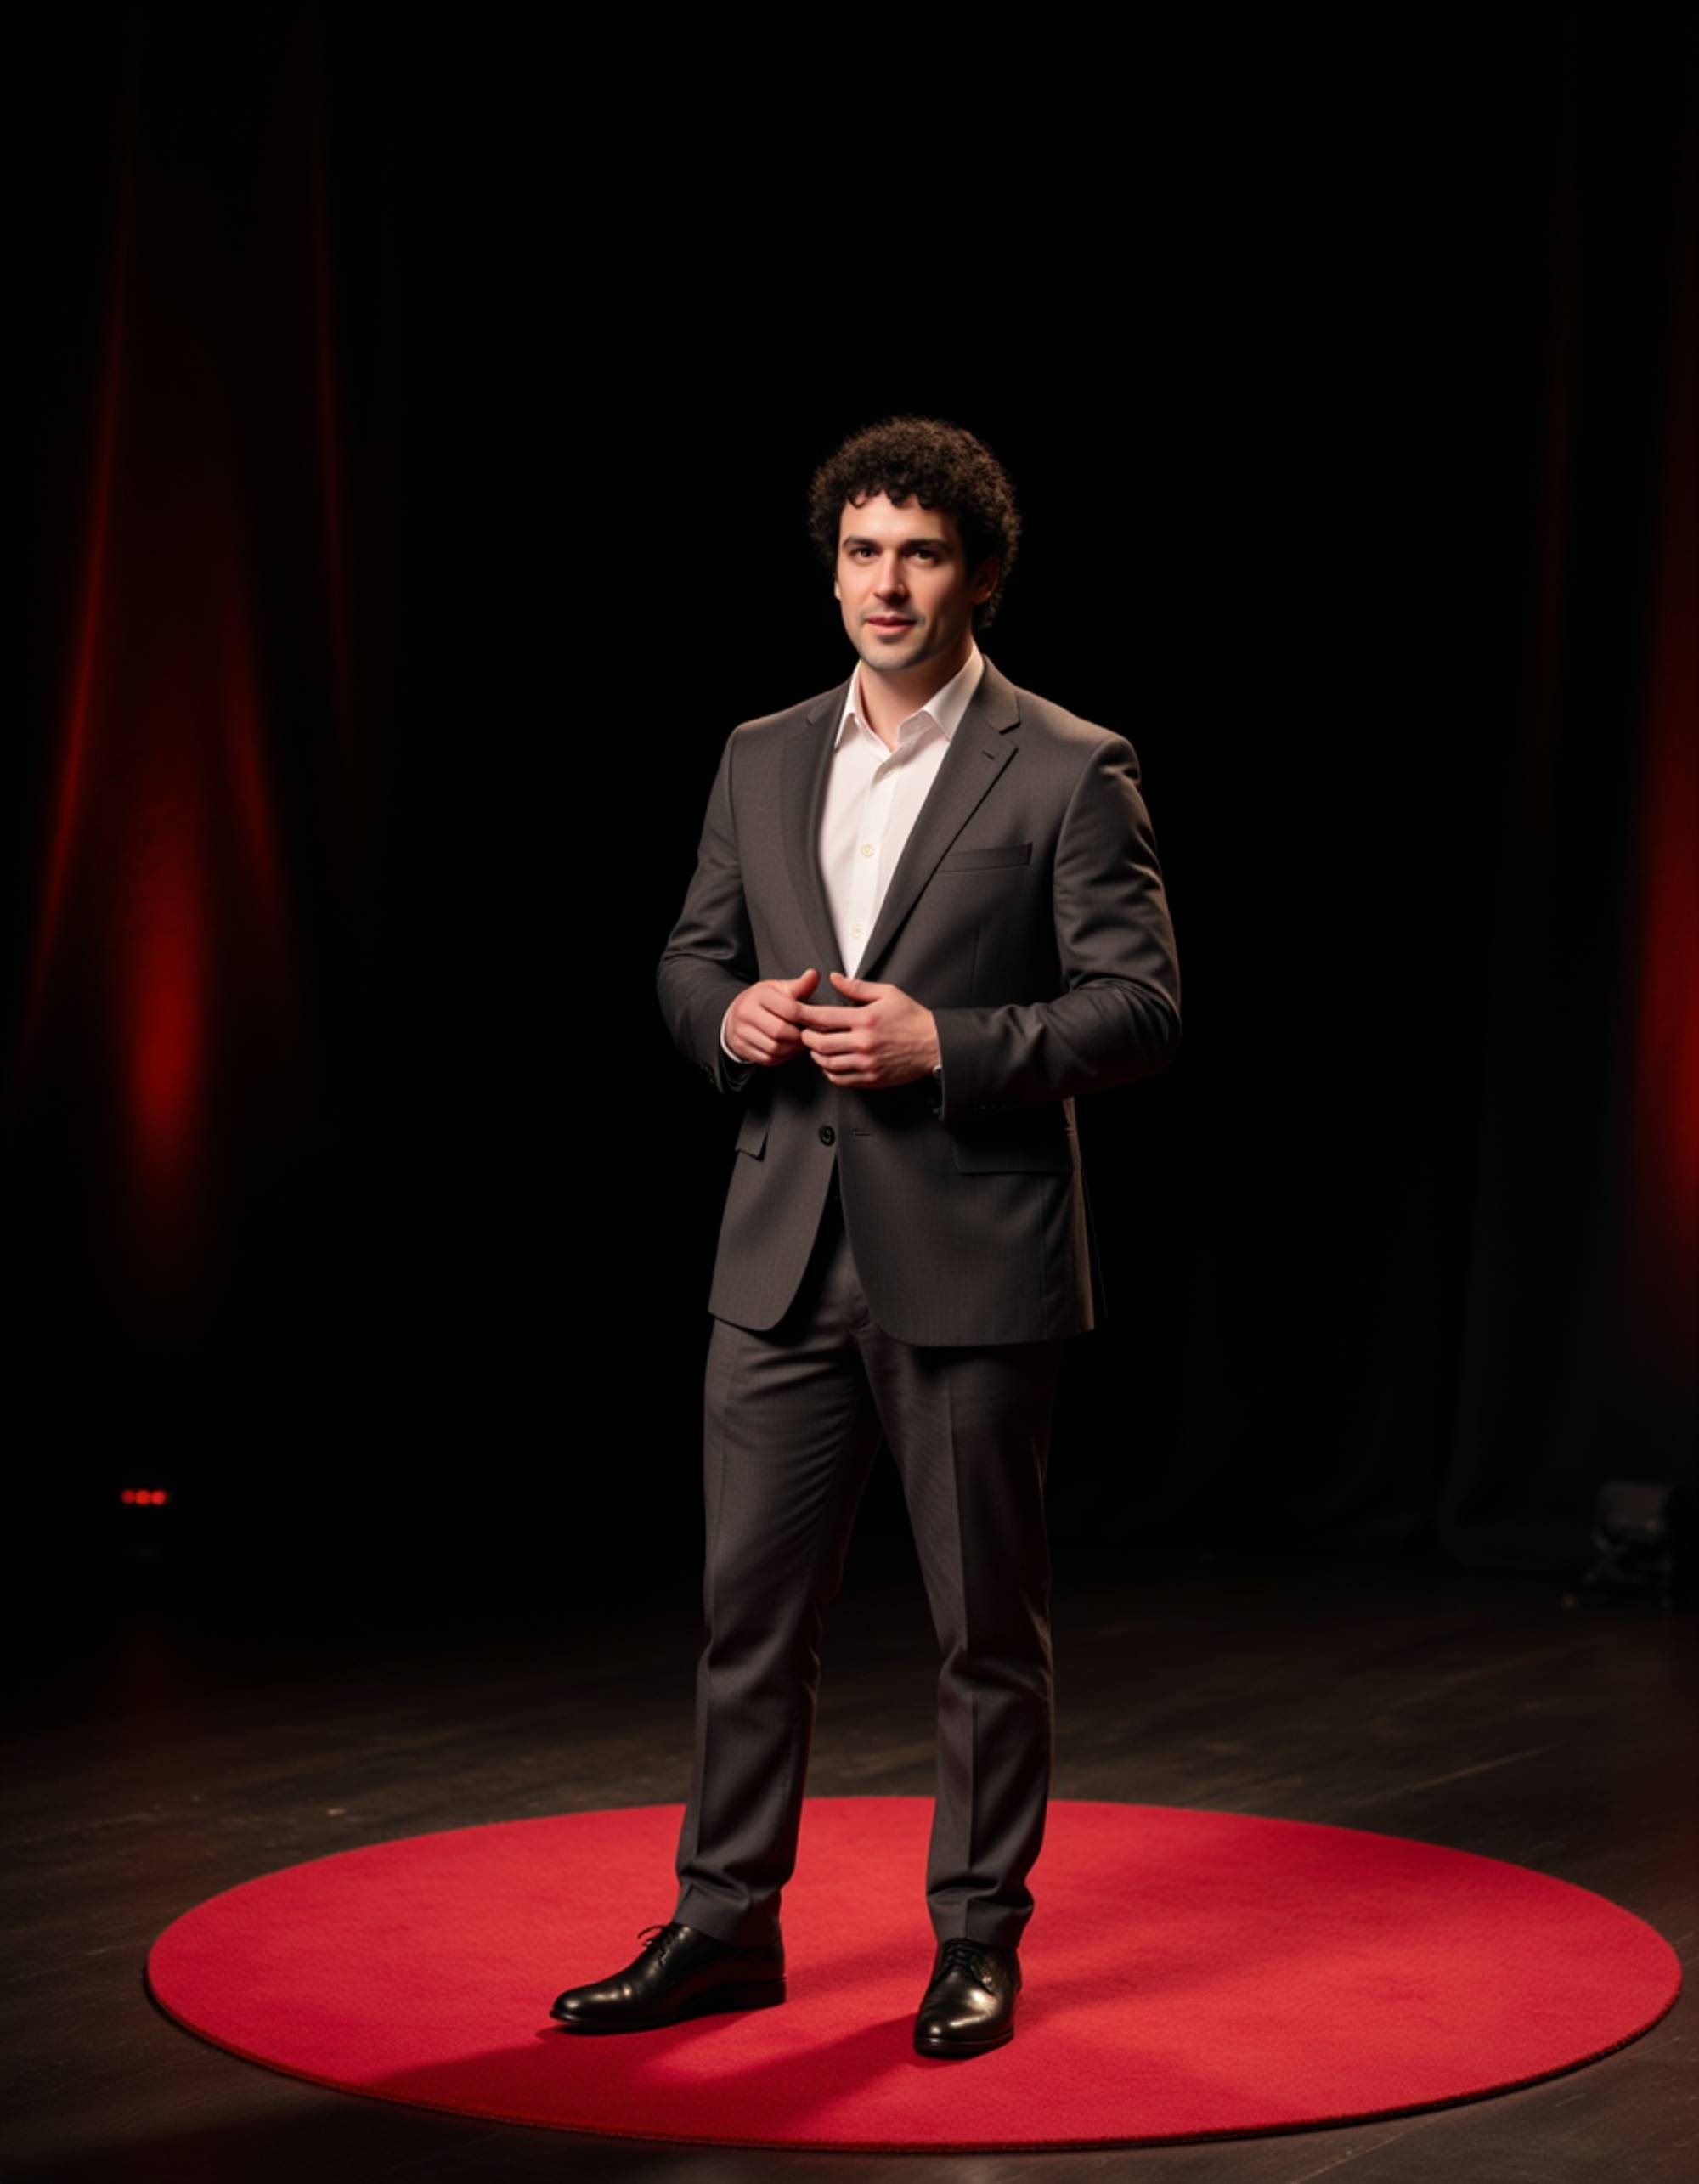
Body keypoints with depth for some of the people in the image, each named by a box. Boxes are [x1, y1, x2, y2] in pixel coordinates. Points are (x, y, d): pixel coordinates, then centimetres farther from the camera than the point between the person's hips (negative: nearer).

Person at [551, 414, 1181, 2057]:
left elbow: (1140, 1007, -8)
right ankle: (723, 1925, 20)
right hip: (786, 1256, 4)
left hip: (971, 1261, -4)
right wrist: (734, 1016, -5)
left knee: (987, 1622, 6)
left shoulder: (1069, 772, -4)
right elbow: (689, 958, 18)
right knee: (749, 1605, 8)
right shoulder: (762, 761, 12)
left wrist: (944, 1043, -19)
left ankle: (977, 1938, 20)